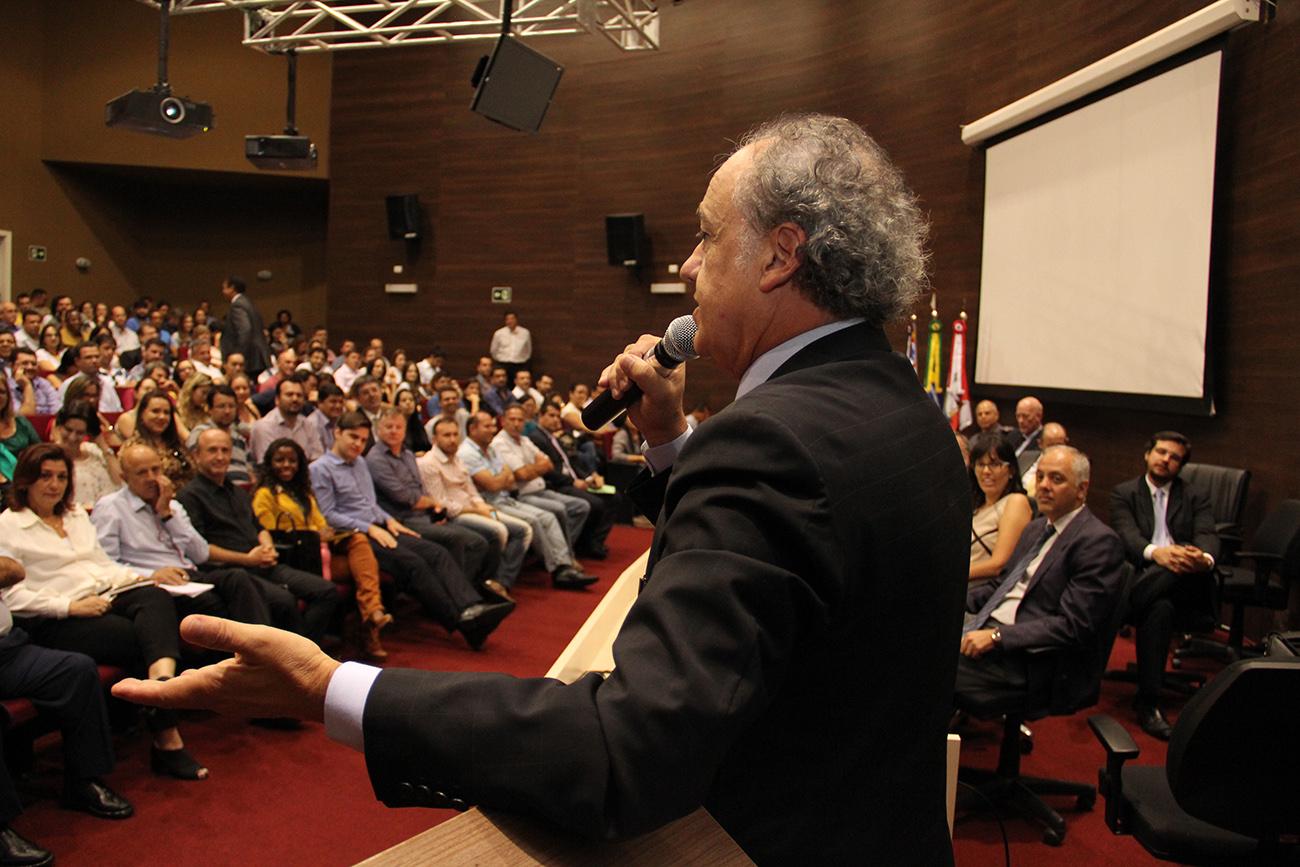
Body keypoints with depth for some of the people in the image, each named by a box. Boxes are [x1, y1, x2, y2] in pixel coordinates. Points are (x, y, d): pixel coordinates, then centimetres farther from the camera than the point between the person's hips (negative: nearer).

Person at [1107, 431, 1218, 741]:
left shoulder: (1196, 498, 21)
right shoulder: (1124, 492, 15)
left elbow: (1208, 537, 1)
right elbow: (1127, 535, -4)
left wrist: (1205, 558, -27)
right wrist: (1155, 552, -29)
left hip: (1184, 584, 1)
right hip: (1140, 577, -1)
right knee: (1160, 609, -36)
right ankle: (1148, 702, -32)